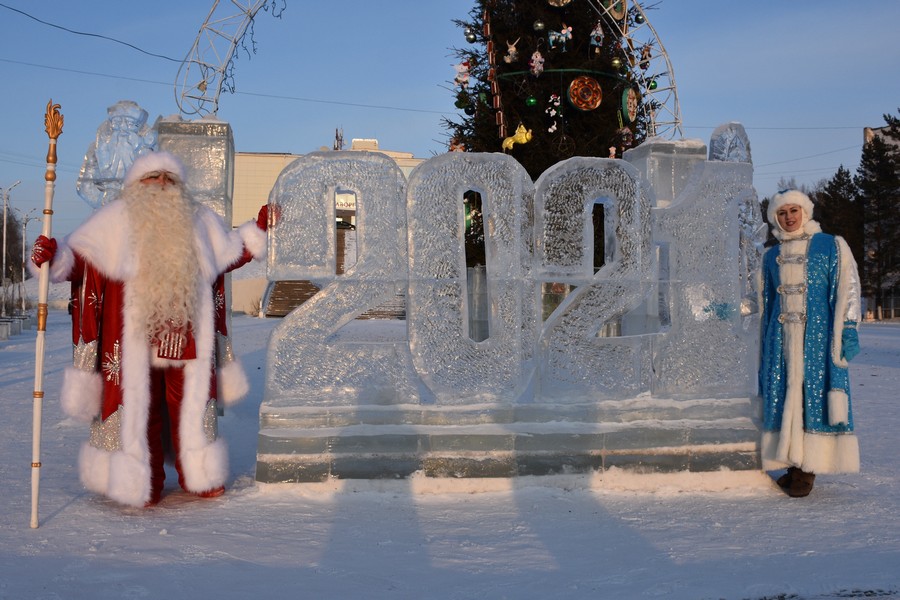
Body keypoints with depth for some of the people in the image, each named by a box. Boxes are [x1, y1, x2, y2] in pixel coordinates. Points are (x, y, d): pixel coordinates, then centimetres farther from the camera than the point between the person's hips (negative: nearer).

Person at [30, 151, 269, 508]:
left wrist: (257, 230, 28)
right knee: (138, 407, 0)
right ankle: (142, 483, 14)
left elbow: (230, 252, 29)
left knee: (191, 404, 10)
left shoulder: (199, 221, 14)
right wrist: (54, 255, -23)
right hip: (135, 340, -3)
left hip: (188, 340, 3)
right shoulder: (116, 220, 3)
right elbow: (80, 257, -4)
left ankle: (198, 475, 23)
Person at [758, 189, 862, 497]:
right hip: (781, 339, 4)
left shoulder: (831, 246, 5)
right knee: (782, 397, 0)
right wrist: (763, 349, 16)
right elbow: (765, 303, 20)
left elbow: (848, 289, -1)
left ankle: (807, 470, -4)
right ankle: (793, 466, 6)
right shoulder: (771, 256, 17)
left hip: (817, 335, -4)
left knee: (814, 395, -7)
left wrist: (848, 331, -11)